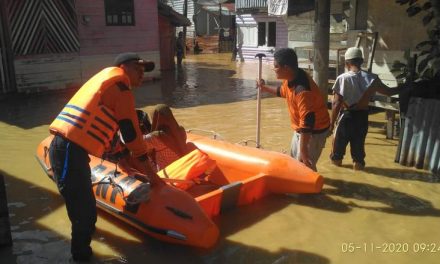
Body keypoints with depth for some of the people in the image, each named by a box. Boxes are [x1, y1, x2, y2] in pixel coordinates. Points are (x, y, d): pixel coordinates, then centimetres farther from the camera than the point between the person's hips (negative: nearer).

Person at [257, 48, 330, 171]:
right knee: (294, 160, 25)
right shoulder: (291, 77, -7)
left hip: (314, 131, -10)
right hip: (301, 129, 10)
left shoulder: (302, 90, -36)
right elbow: (283, 91, 18)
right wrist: (264, 87, 24)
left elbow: (307, 122, -36)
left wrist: (303, 150, -34)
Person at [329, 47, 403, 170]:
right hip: (362, 115, 2)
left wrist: (332, 121, -8)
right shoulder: (371, 78, -6)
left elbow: (336, 103, -16)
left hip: (346, 115, -2)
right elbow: (388, 91, 3)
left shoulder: (342, 78, -14)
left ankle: (336, 158, 35)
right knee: (359, 140, 16)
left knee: (340, 138, 17)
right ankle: (358, 162, 25)